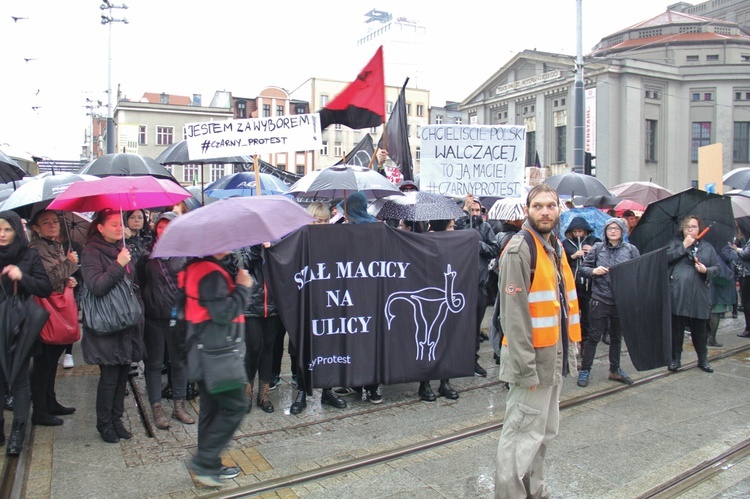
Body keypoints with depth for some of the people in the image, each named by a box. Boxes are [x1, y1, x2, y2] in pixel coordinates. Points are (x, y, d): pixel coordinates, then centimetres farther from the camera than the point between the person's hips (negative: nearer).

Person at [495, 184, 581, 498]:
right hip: (533, 355, -9)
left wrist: (569, 351, 15)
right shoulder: (520, 250, -15)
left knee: (545, 430, 18)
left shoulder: (555, 247, 12)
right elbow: (513, 313, -20)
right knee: (523, 433, -1)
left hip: (555, 355, 9)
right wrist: (526, 366, -21)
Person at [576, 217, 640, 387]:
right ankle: (585, 370, 12)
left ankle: (615, 370, 31)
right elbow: (582, 268, 3)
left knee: (617, 337, 16)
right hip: (600, 299, -2)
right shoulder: (597, 248, 1)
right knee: (594, 336, 2)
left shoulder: (631, 249, 4)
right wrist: (593, 271, -15)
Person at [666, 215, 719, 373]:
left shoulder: (707, 247, 13)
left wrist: (706, 270, -9)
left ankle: (703, 359, 24)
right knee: (676, 328, 3)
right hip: (677, 295, -1)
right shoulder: (675, 244, 9)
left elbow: (716, 267, 12)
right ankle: (675, 359, 14)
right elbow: (666, 258, -9)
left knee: (699, 329, 8)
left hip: (699, 296, 2)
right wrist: (684, 246, -11)